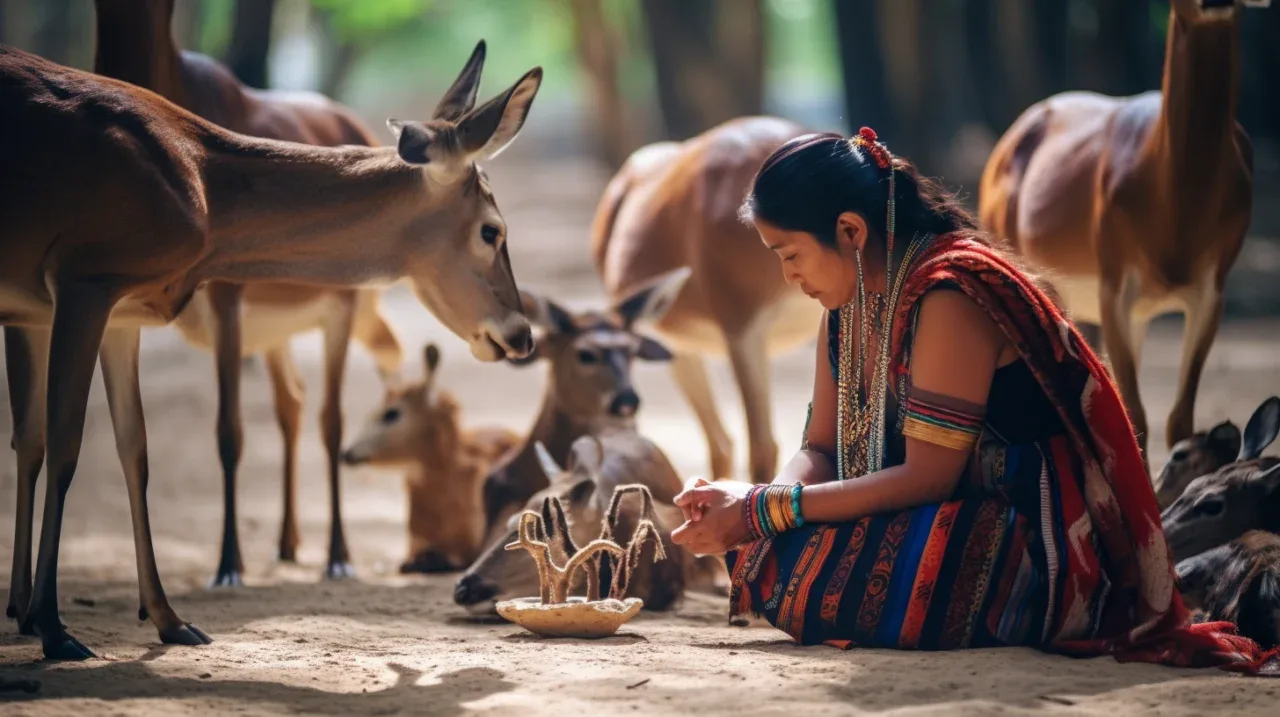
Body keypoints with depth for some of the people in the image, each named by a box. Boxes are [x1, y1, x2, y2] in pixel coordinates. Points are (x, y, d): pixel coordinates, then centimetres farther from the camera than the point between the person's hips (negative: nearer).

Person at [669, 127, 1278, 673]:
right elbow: (819, 451, 9)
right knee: (762, 553, 0)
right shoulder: (851, 297, 8)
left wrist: (765, 512, -22)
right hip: (962, 522, 10)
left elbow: (928, 475, -24)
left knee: (810, 576, -25)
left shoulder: (948, 298, -21)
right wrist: (753, 506, -15)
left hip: (1037, 548, -10)